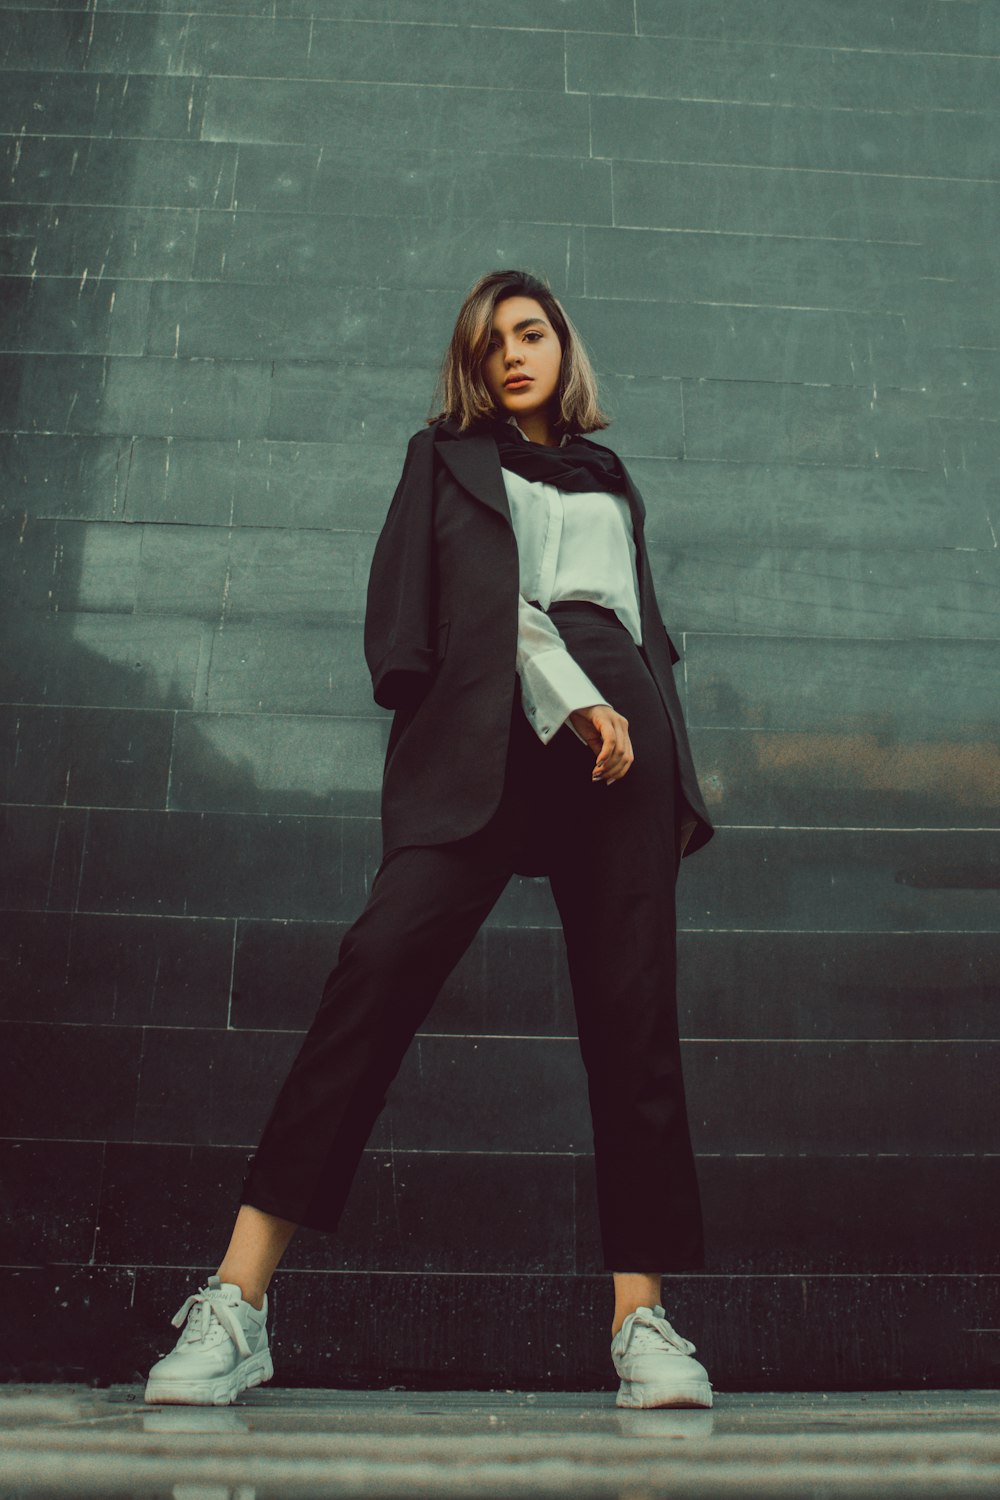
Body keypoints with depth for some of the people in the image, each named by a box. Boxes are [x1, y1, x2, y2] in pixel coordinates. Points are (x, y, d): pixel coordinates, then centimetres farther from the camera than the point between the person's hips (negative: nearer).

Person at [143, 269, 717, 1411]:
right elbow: (422, 603, 7)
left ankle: (641, 1318, -3)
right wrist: (571, 696, -6)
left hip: (618, 737, 3)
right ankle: (235, 1305, -21)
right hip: (481, 736, -3)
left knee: (633, 1008, -6)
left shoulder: (610, 480, 31)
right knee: (382, 960, -21)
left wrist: (668, 762, 14)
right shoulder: (444, 456, 23)